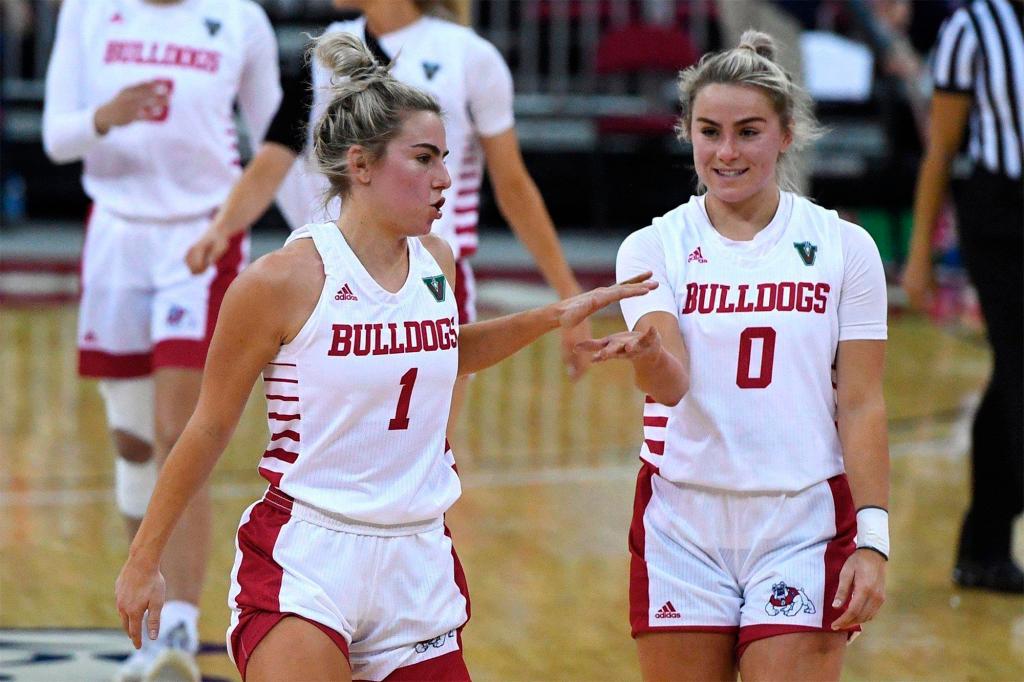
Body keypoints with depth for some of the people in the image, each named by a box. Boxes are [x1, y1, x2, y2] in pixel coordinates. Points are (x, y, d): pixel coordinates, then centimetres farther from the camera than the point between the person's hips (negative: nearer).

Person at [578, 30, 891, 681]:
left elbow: (861, 406, 1)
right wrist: (647, 352, -37)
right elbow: (671, 382, -14)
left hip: (804, 527, -1)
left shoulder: (843, 246, 1)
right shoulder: (654, 247, 2)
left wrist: (872, 541, -6)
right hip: (683, 526, 1)